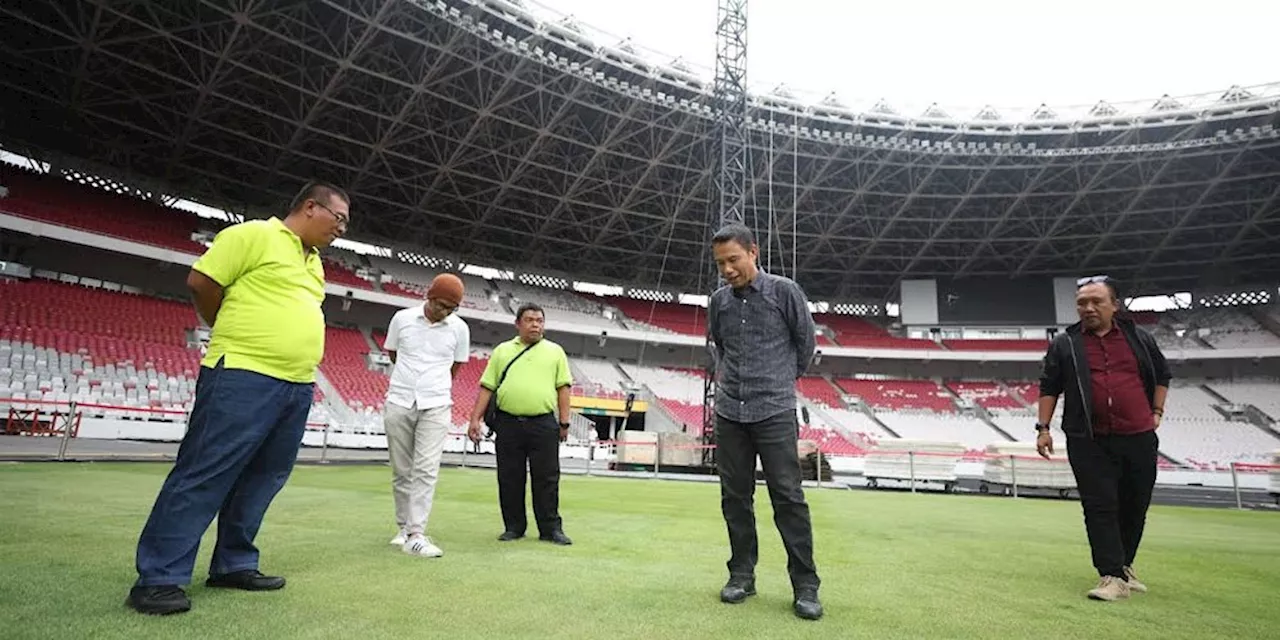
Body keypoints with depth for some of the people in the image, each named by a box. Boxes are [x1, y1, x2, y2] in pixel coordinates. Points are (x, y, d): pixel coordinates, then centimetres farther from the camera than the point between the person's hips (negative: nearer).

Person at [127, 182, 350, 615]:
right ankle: (158, 578, 2)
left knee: (262, 478, 12)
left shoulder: (314, 262, 20)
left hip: (298, 386, 8)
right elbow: (201, 282, -6)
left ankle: (234, 564, 22)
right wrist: (234, 337, 6)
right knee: (204, 475, -5)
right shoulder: (253, 235, -5)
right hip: (243, 378, -8)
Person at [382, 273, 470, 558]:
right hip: (398, 403, 1)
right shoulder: (402, 318, 0)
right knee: (401, 471, 8)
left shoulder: (459, 328, -1)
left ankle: (416, 534, -11)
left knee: (426, 469, -11)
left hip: (436, 406, -1)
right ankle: (404, 527, 21)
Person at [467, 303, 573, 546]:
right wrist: (475, 419, 3)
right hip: (508, 423, 2)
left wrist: (564, 422, -2)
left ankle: (551, 528, 10)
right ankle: (513, 526, 20)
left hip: (544, 425, -1)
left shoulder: (555, 351, 10)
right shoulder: (502, 351, 12)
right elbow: (486, 388, 10)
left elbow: (563, 388, 5)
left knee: (546, 479, 1)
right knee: (509, 479, 7)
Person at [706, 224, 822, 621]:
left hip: (774, 412, -4)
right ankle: (742, 574, 20)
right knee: (735, 497, 8)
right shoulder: (718, 301, 6)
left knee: (788, 497, -2)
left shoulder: (785, 292, -5)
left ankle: (805, 585, 6)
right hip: (729, 412, 4)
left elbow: (806, 342, 7)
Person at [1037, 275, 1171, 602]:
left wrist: (1156, 412, 12)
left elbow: (1162, 375, 23)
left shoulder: (1139, 338, 9)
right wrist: (1043, 428, 1)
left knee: (1135, 507, 11)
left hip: (1139, 439, 3)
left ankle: (1124, 566, 30)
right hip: (1090, 443, -2)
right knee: (1100, 508, -7)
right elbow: (1048, 388, 7)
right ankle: (1112, 576, -4)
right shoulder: (1064, 345, 4)